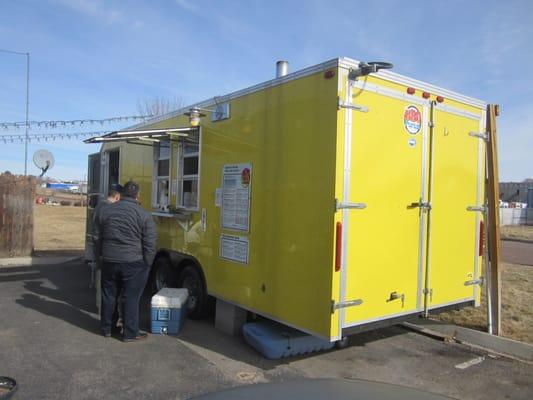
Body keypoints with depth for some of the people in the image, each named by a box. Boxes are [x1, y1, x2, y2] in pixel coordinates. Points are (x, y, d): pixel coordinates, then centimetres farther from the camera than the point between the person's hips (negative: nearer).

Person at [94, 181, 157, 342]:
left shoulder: (105, 212, 5)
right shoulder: (143, 215, -10)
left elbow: (98, 238, 14)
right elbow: (150, 243, -10)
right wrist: (147, 264, -1)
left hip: (109, 261, 4)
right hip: (133, 263, -4)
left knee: (109, 295, 17)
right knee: (131, 298, 4)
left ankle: (106, 328, 30)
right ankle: (130, 333, 11)